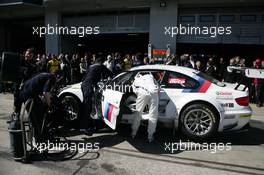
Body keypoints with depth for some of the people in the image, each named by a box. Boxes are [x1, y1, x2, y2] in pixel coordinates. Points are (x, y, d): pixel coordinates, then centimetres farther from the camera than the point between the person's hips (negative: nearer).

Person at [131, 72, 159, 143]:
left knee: (138, 113, 14)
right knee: (153, 116, 9)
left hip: (143, 92, -1)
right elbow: (157, 86, 31)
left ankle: (133, 133, 25)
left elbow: (135, 91, 17)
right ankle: (150, 137, 13)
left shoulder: (135, 81, 33)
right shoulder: (150, 76, 39)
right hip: (154, 92, 1)